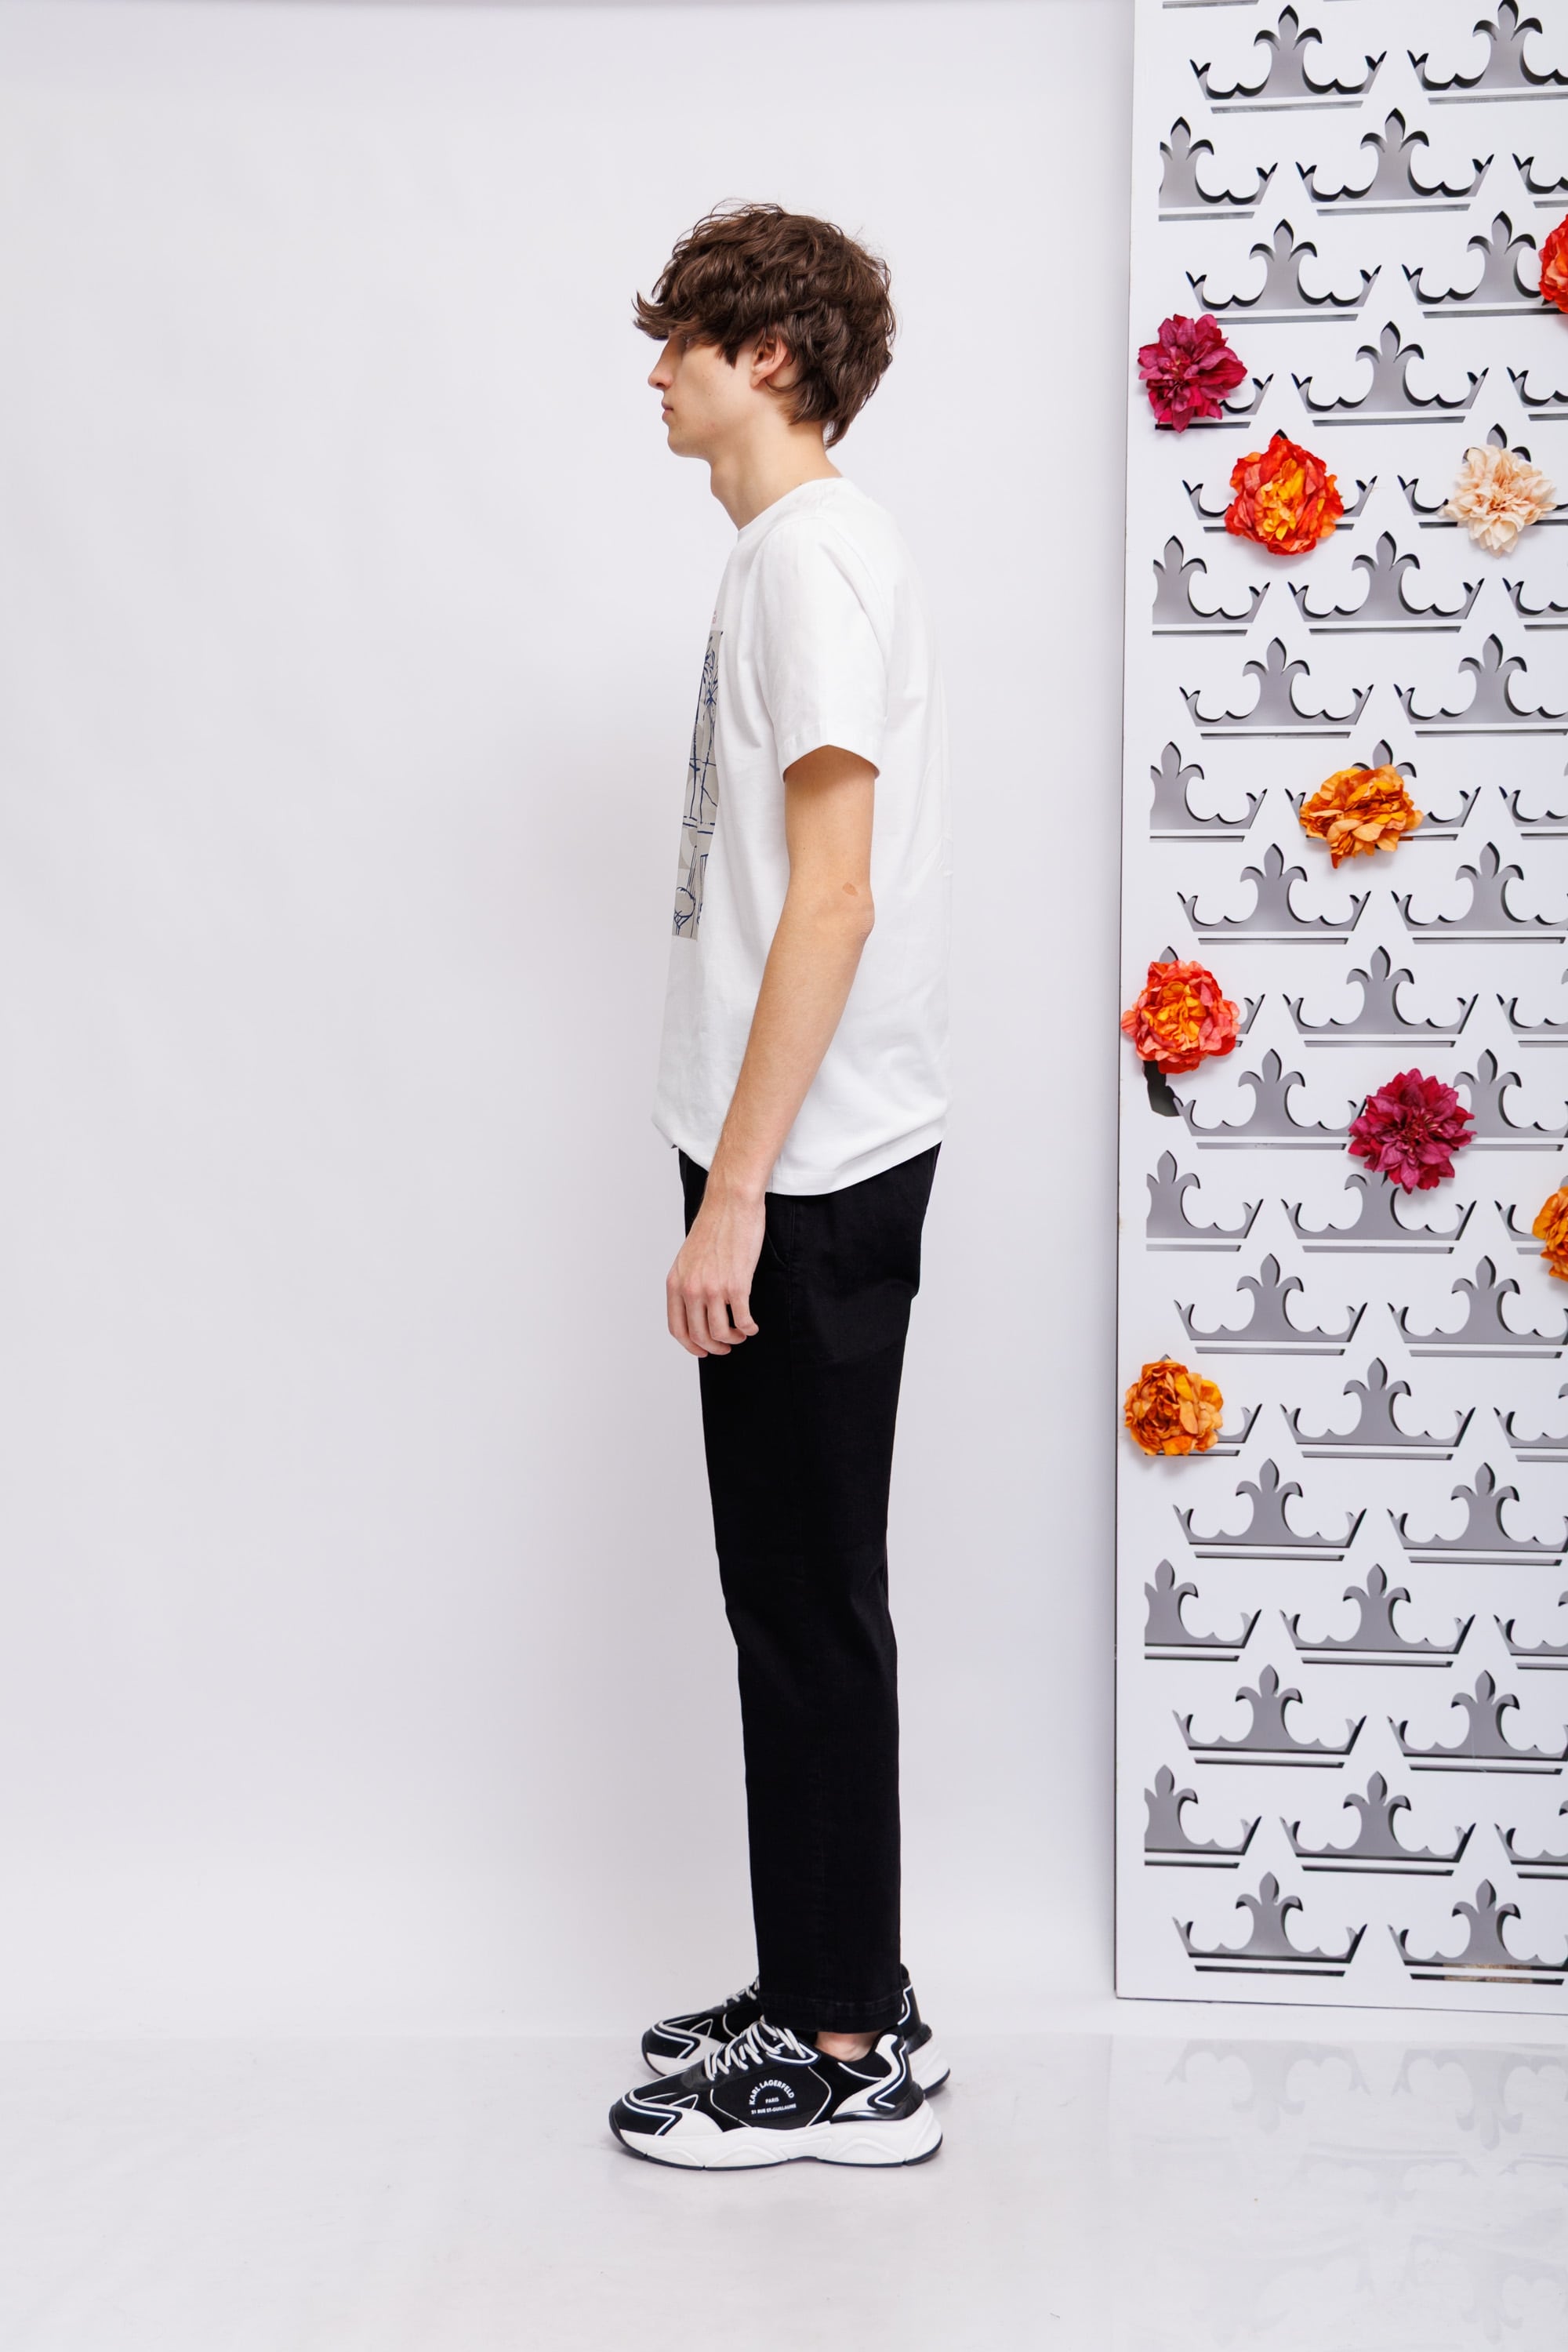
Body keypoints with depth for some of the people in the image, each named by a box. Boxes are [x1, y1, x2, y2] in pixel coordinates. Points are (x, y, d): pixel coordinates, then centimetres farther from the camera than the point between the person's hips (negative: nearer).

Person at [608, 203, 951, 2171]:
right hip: (805, 1172, 10)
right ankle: (838, 1999, 26)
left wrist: (738, 1186, -21)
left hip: (808, 1179, -10)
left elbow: (833, 893, -21)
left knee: (809, 1608, -2)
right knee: (796, 1600, 15)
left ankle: (845, 2060, 9)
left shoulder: (811, 552, -14)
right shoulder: (802, 552, 17)